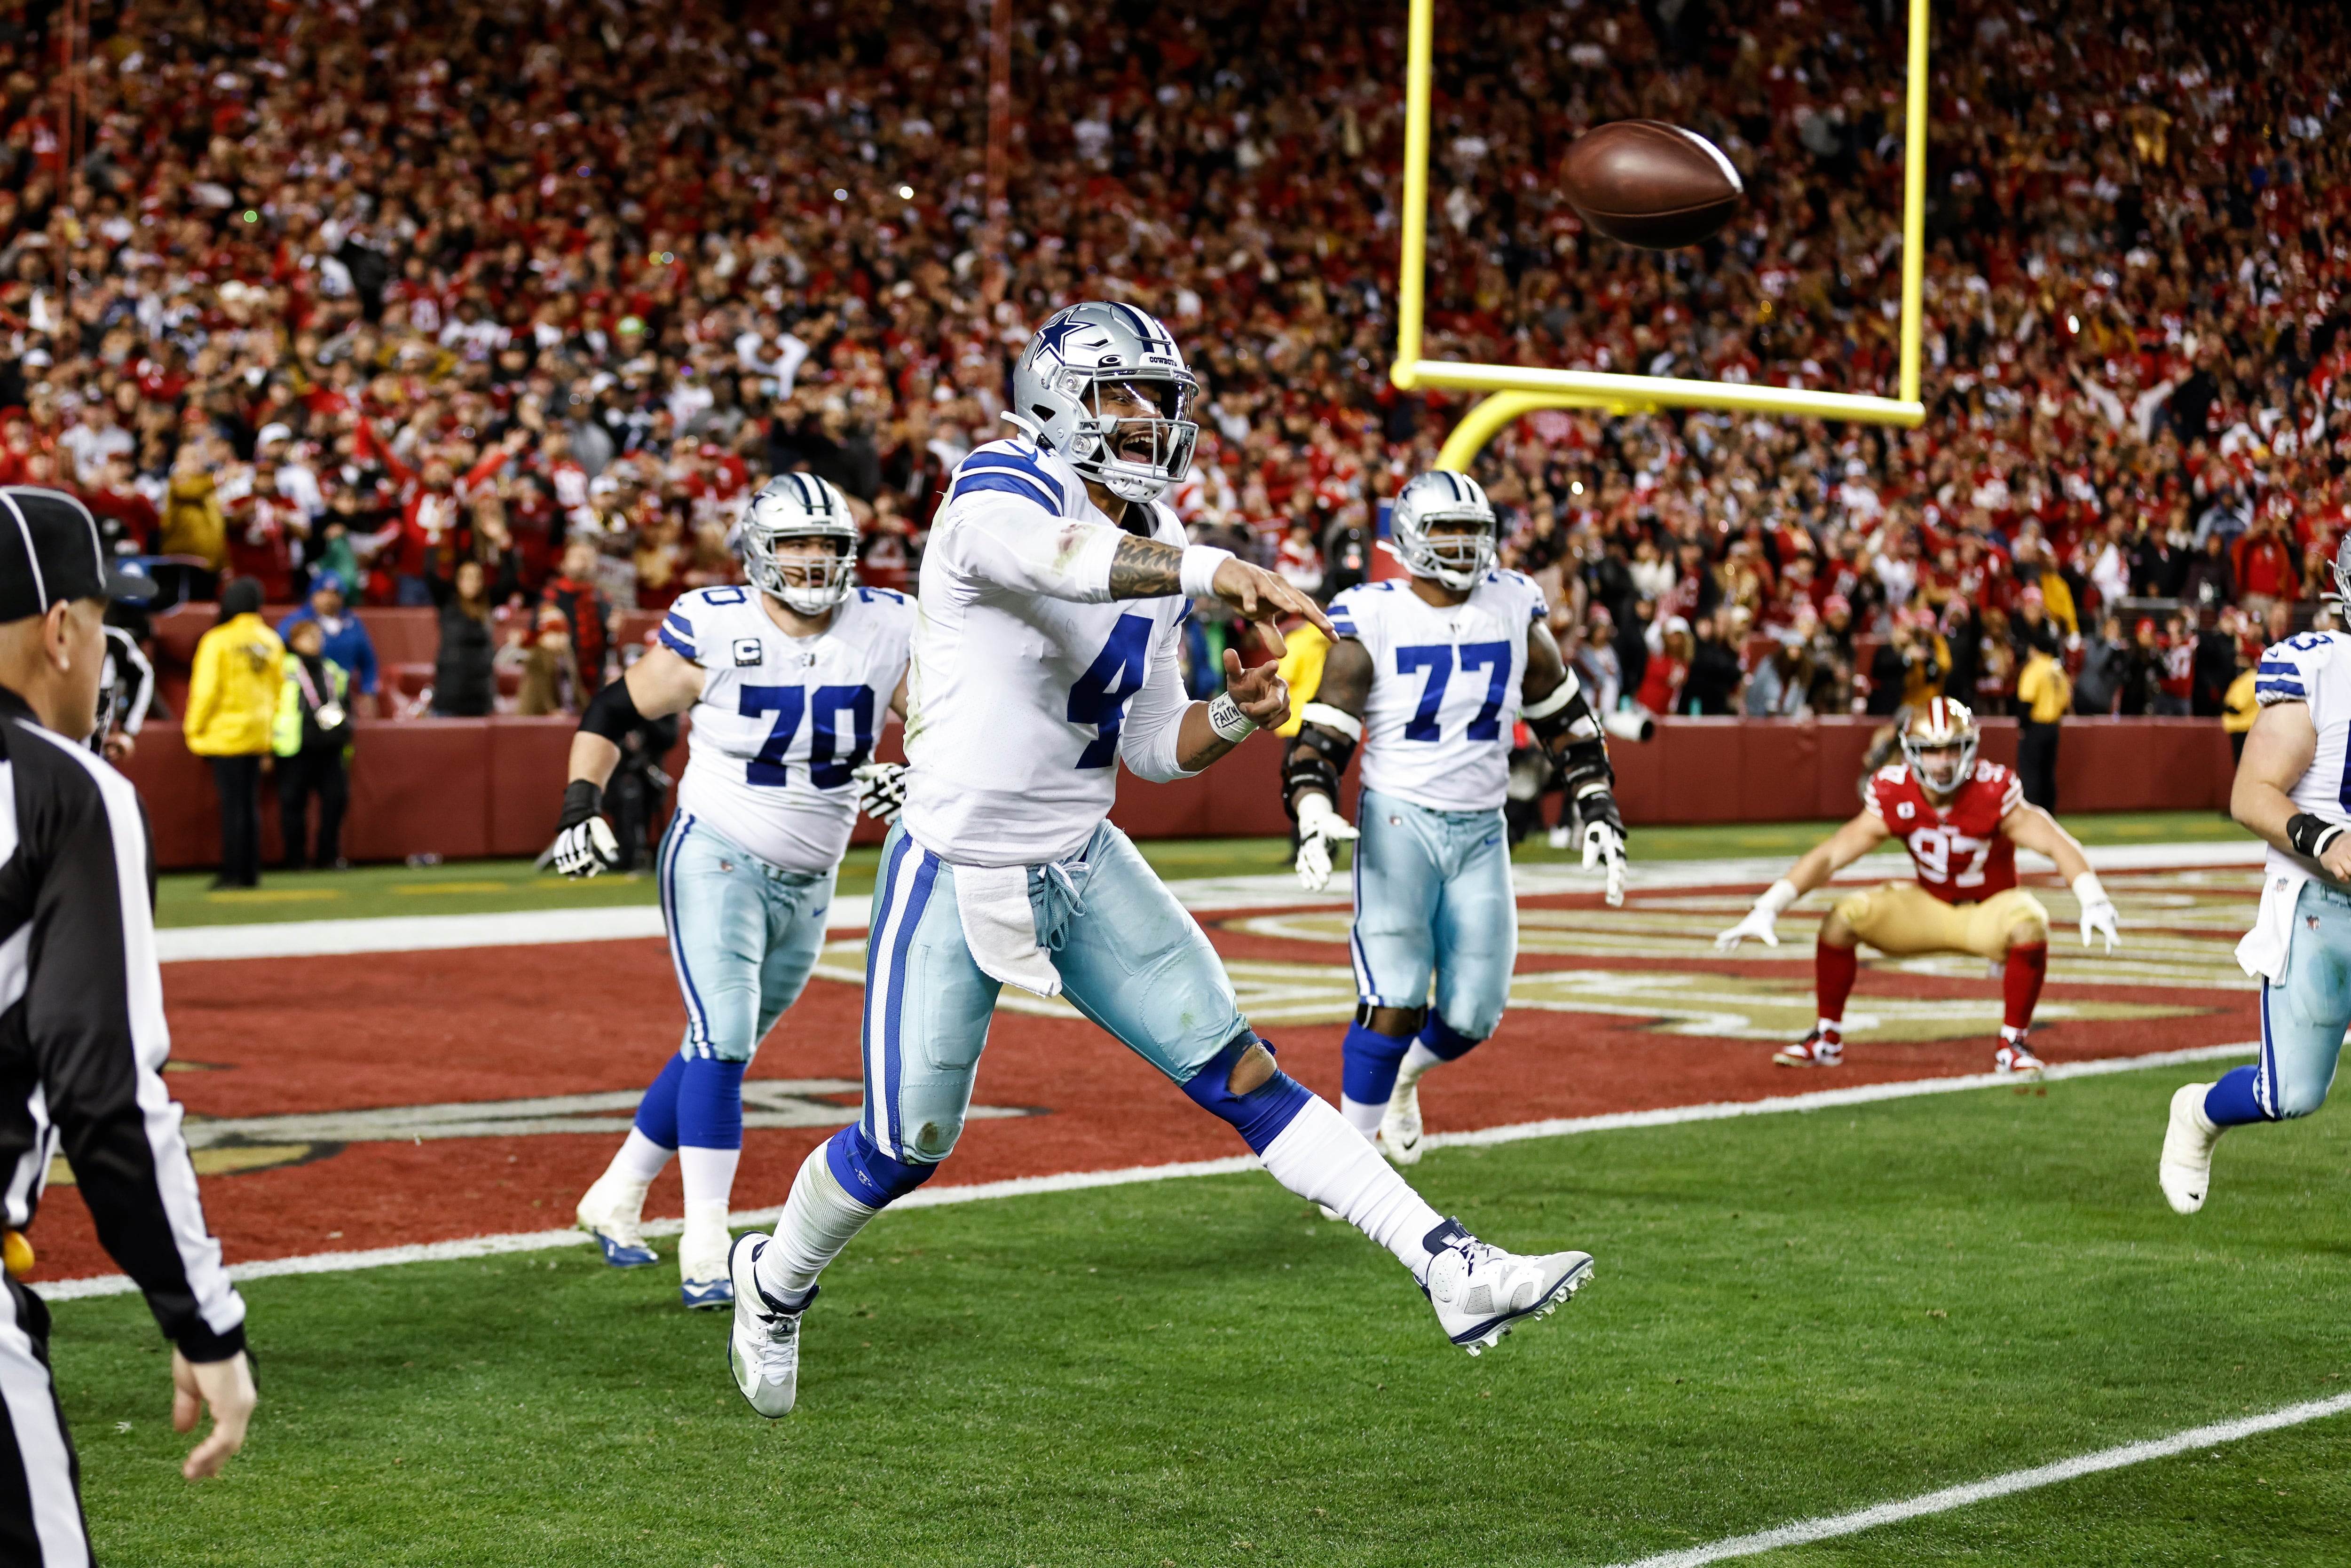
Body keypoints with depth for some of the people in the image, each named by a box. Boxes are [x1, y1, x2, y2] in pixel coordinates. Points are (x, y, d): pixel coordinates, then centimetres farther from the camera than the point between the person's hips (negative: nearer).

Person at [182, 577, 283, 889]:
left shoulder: (218, 641, -12)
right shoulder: (271, 642, 6)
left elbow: (206, 689, -13)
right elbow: (278, 689, 12)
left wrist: (194, 728, -2)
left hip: (225, 735, -6)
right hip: (259, 733, 6)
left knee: (232, 803, -4)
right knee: (250, 803, 11)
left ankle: (234, 872, -3)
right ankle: (251, 872, 13)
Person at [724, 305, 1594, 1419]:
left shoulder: (1157, 550, 8)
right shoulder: (997, 491, -16)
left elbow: (1155, 748, 13)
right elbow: (1058, 556, -42)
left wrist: (1234, 718, -8)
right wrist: (1219, 571, -54)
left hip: (1082, 866, 6)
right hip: (957, 868, -6)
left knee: (1240, 1070, -2)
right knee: (904, 1147, 5)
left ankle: (1452, 1271, -7)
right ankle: (774, 1281, 34)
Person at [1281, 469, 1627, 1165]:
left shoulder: (1513, 607, 6)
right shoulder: (1373, 619, -6)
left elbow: (1563, 718, 16)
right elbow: (1321, 735, -6)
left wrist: (1598, 813, 10)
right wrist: (1313, 817, -23)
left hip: (1481, 832, 4)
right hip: (1398, 820, -4)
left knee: (1472, 1015, 2)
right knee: (1394, 1001, -12)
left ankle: (1400, 1078, 34)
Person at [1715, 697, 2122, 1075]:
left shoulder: (1993, 794, -24)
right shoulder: (1894, 799, -17)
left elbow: (2057, 843, -32)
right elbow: (1829, 856, -18)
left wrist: (2093, 901, -49)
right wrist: (1766, 910, -26)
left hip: (1989, 912, -2)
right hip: (1929, 908, 2)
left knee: (2030, 925, -36)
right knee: (1843, 917, -19)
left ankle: (2013, 1044, -17)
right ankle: (1827, 1039, -1)